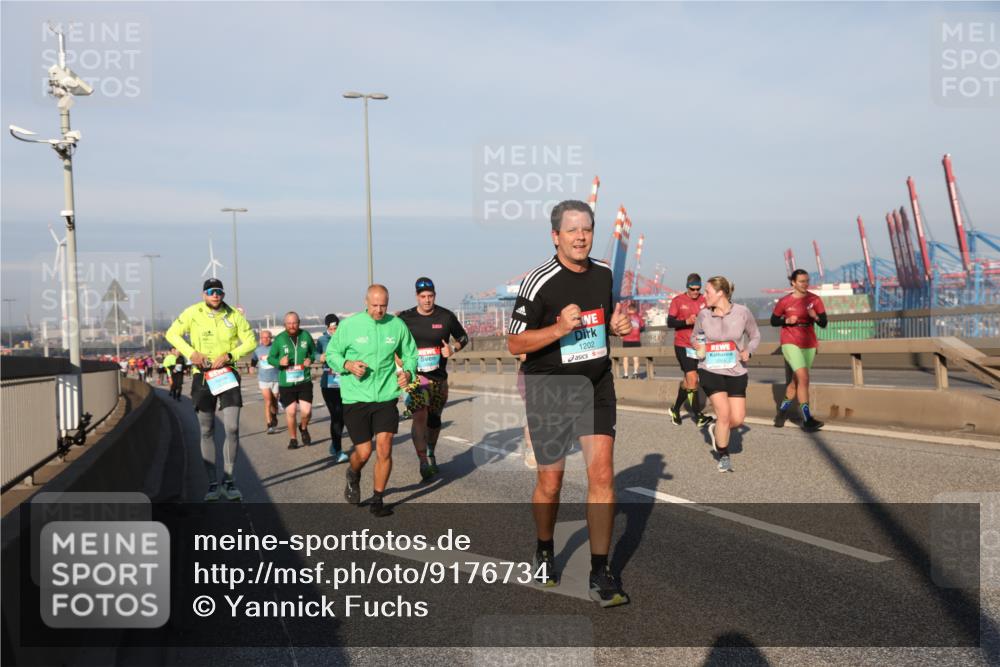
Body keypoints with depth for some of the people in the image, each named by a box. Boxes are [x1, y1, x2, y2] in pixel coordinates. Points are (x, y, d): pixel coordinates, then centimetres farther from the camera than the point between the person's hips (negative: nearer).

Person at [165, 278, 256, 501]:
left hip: (227, 374, 0)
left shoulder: (234, 315, -2)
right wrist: (191, 352, -12)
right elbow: (172, 333, 4)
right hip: (202, 376, 0)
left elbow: (251, 341, 1)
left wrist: (229, 355, -15)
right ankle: (212, 483, 15)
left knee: (232, 429, -7)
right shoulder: (193, 313, -3)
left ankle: (229, 481, 7)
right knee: (207, 432, 6)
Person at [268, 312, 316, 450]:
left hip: (304, 380, 0)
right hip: (286, 382, 0)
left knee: (306, 410, -8)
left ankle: (304, 428, 26)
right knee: (291, 411, 3)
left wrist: (310, 359, -8)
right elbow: (270, 358, 2)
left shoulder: (305, 335, 0)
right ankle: (292, 438, 24)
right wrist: (279, 362, -19)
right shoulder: (279, 339, -4)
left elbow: (314, 351, 14)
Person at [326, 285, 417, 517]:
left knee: (384, 449, -7)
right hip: (355, 397, -1)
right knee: (363, 452, 0)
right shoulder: (349, 325, -4)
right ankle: (353, 476, 37)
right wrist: (347, 365, -15)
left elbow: (410, 354, 14)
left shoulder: (397, 325, 2)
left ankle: (377, 500, 12)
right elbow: (331, 353, 5)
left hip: (386, 396, 1)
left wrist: (408, 372, -6)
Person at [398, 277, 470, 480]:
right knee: (419, 416, -20)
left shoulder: (446, 316, -2)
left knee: (434, 418, 16)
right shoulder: (405, 318, -4)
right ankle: (423, 462, -19)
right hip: (415, 376, -3)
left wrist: (453, 349, -9)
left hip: (439, 376, 3)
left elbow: (463, 337, 11)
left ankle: (430, 455, 39)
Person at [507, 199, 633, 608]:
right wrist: (560, 329, -26)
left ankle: (600, 574, 3)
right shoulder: (538, 282, -14)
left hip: (596, 386, 4)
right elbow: (515, 344, -12)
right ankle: (544, 551, 35)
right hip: (549, 390, -3)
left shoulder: (604, 274, 3)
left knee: (602, 473, -8)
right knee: (550, 482, 7)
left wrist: (618, 325, -3)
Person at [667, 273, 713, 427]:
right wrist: (686, 322, -23)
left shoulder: (704, 301, 4)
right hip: (682, 345, -4)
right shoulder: (678, 300, -4)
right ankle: (698, 416, -7)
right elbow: (670, 322, -8)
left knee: (688, 380, 13)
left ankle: (675, 409, 31)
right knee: (692, 380, -11)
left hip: (698, 345, 4)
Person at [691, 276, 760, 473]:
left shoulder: (742, 312, -7)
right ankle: (723, 456, 10)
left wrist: (748, 350, -11)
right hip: (710, 370, -1)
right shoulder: (703, 315, -4)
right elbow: (695, 337, 13)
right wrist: (698, 348, -9)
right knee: (724, 413, -13)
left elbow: (755, 336, 8)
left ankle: (716, 430, 34)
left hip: (736, 372, 1)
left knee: (737, 419, -1)